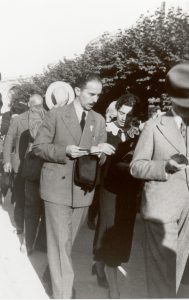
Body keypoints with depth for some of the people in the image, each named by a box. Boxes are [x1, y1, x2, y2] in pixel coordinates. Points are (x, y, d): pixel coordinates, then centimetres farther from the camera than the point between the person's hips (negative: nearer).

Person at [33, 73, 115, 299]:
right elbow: (38, 147, -4)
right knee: (60, 241, -4)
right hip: (57, 187, -4)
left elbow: (100, 156, 7)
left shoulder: (99, 120, 7)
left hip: (83, 188, 4)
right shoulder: (55, 115, -5)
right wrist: (65, 151, -20)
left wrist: (100, 151, -17)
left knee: (68, 240, 17)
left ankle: (55, 270, 39)